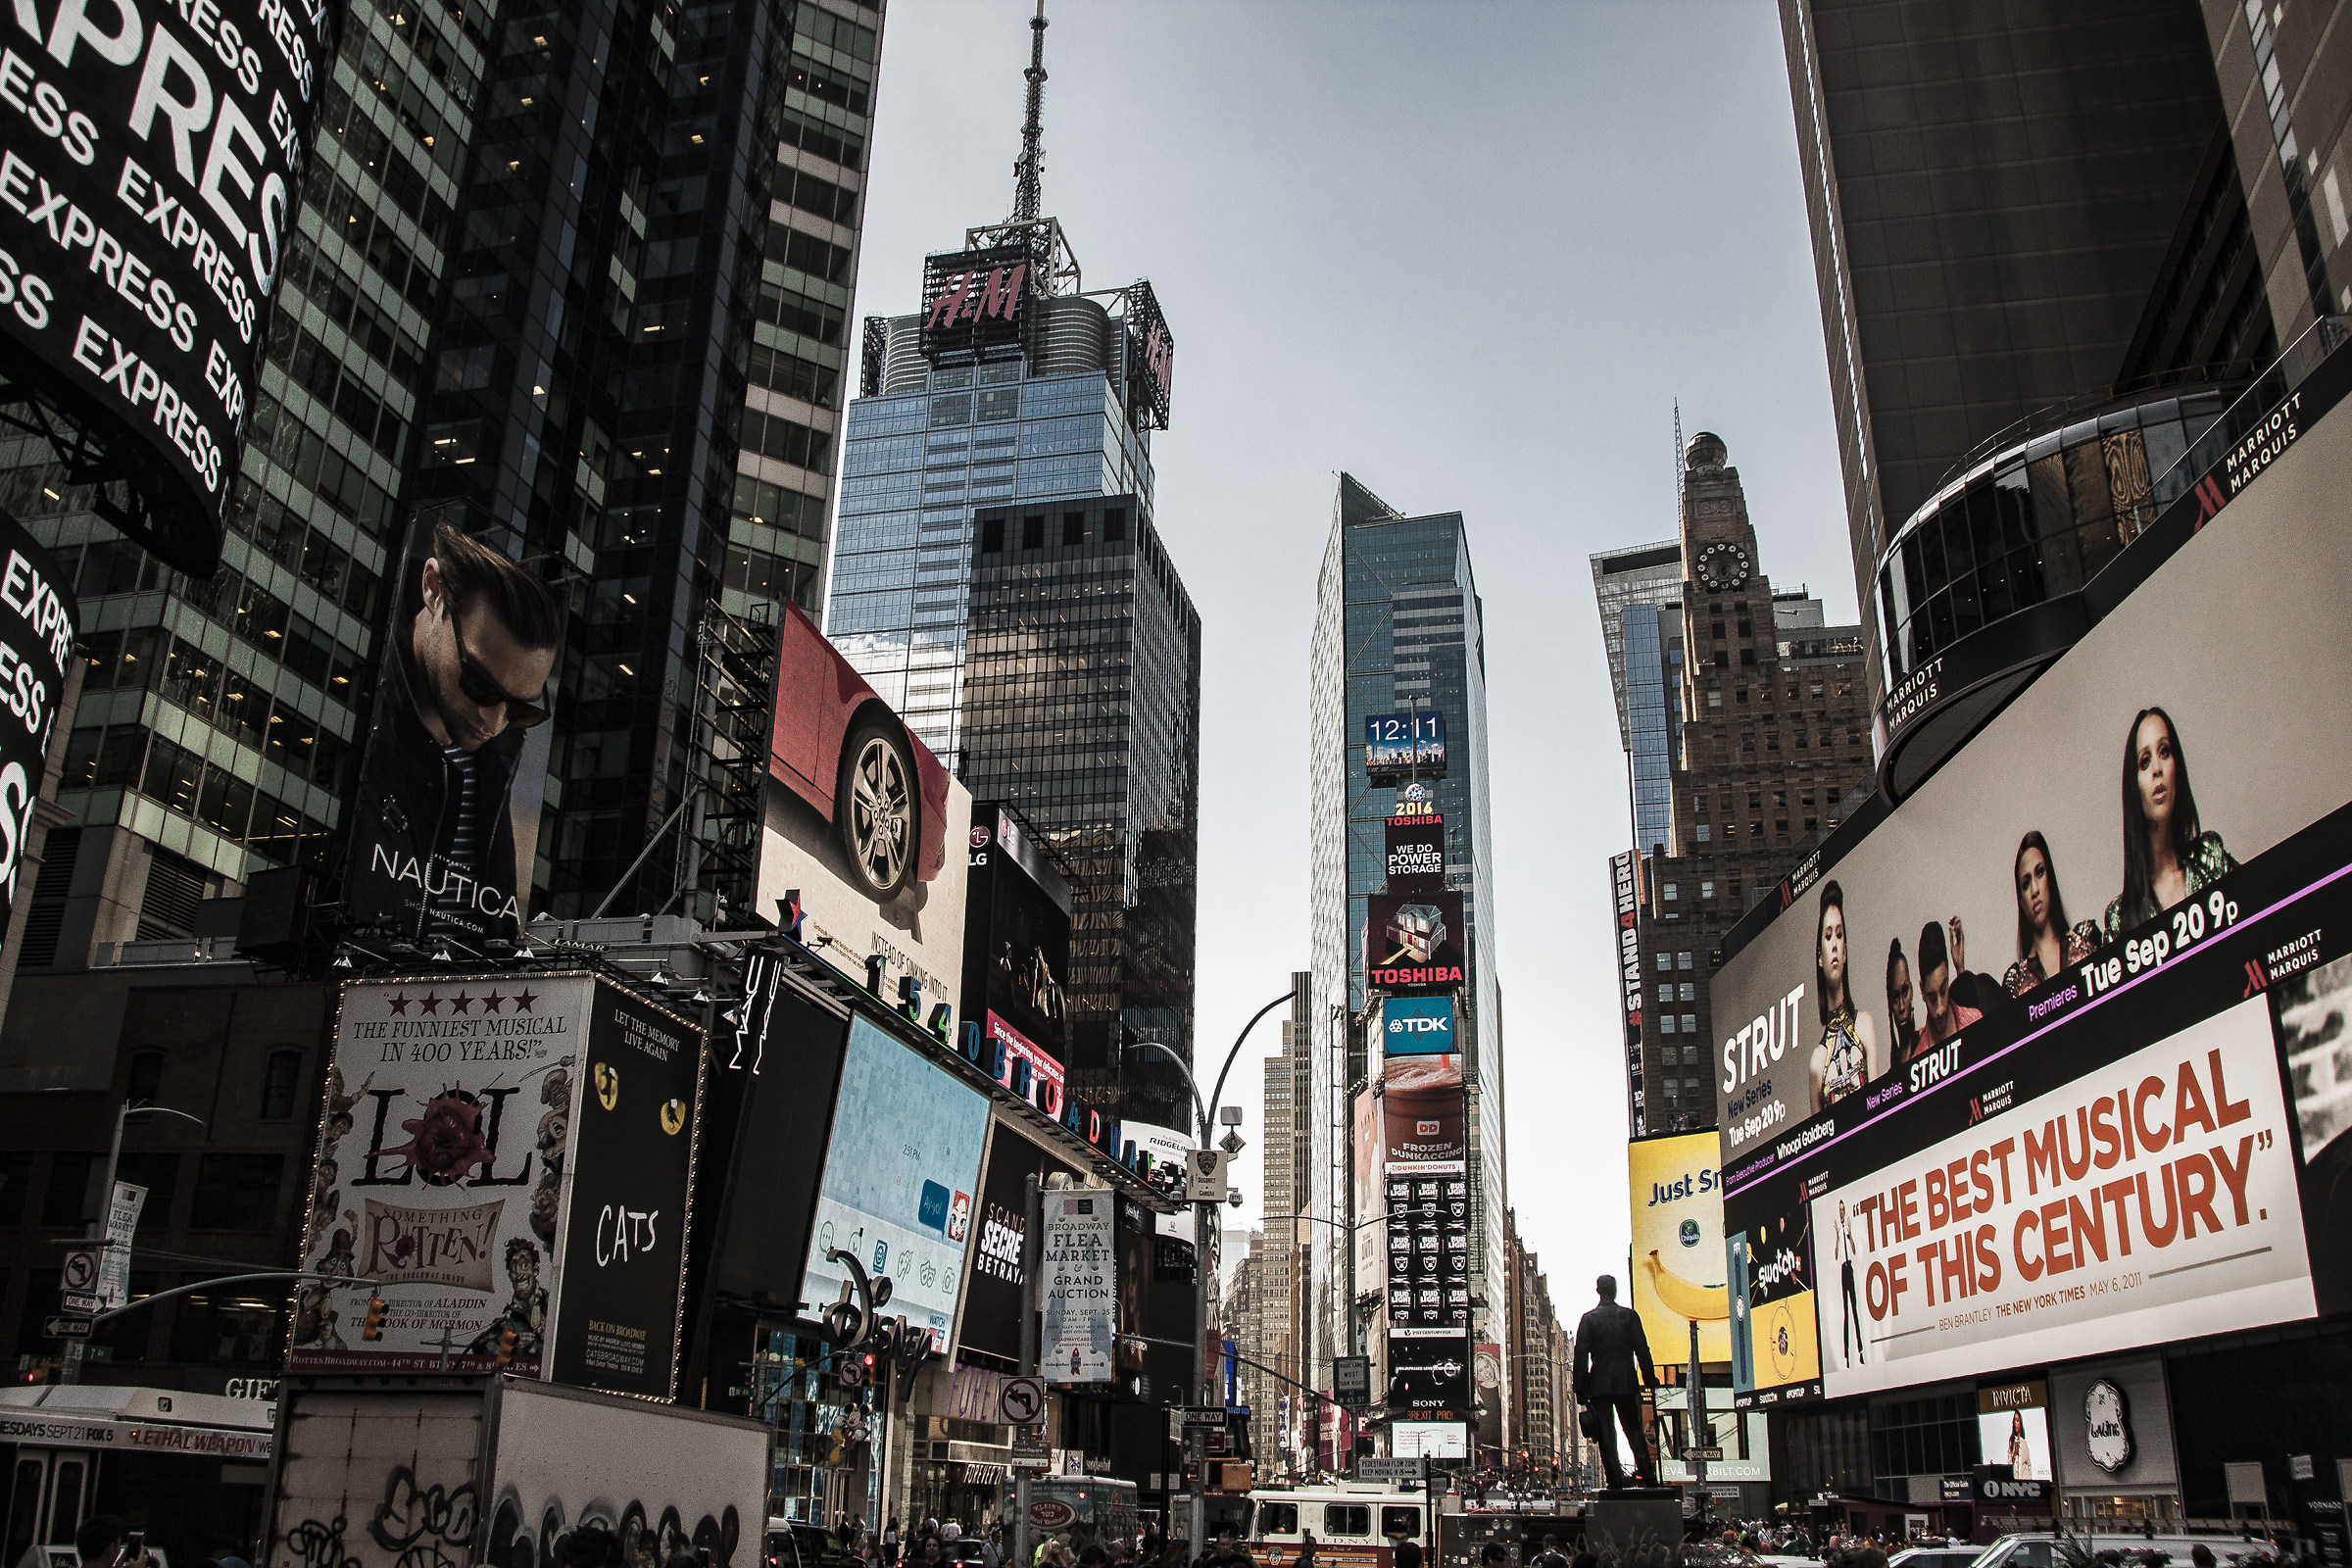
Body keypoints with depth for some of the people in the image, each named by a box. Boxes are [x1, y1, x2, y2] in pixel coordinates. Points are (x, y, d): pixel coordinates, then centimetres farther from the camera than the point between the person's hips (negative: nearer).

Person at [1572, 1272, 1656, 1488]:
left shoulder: (1588, 1319, -1)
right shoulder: (1629, 1316, 0)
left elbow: (1581, 1355, -3)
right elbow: (1642, 1350, 1)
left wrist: (1580, 1389, 0)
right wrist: (1650, 1379, 10)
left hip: (1599, 1384, -1)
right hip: (1626, 1382, 1)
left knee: (1605, 1432, 1)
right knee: (1634, 1429, 12)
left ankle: (1615, 1478, -3)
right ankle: (1645, 1473, 3)